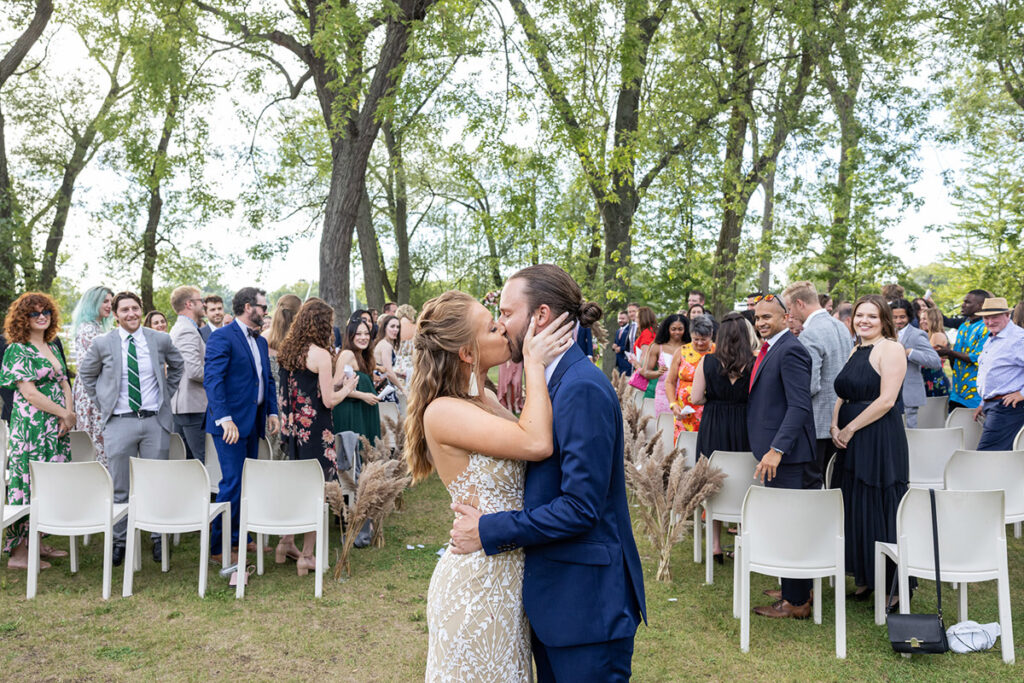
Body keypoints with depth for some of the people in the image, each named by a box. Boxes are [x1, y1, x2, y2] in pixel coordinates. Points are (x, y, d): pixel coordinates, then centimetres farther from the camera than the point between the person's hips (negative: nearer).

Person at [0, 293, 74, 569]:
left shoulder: (52, 347, 16)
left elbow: (64, 383, 14)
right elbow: (29, 393, -13)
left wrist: (69, 414, -3)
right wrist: (65, 413, -10)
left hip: (56, 429, 7)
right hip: (30, 428, -7)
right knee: (28, 482, -5)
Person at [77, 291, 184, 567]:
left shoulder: (160, 340, 1)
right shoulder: (102, 344, -1)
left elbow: (177, 366, 17)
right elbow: (86, 373, 14)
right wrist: (102, 402, 6)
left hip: (155, 420, 1)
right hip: (119, 422, 0)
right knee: (120, 487, 6)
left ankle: (159, 538, 19)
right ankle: (119, 540, 19)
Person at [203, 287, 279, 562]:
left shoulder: (260, 341, 17)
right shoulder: (222, 337, -10)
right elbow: (212, 379, -18)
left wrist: (272, 411, 9)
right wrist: (224, 419, -24)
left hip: (253, 422, 8)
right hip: (231, 423, -8)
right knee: (232, 484, -7)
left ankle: (238, 537, 25)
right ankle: (218, 547, 4)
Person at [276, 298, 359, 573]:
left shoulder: (287, 351, 8)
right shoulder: (321, 354, -15)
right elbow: (329, 400, -15)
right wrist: (347, 388, 2)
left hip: (292, 427, 8)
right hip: (315, 430, -8)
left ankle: (286, 544, 28)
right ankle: (307, 556, 8)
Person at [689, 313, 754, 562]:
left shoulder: (707, 362, -7)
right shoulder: (754, 363, -8)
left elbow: (696, 398, -5)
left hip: (713, 428, 0)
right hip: (744, 428, 0)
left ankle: (716, 546, 13)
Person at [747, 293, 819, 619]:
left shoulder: (790, 351, -16)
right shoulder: (769, 349, 15)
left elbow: (799, 406, -23)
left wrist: (777, 450, -28)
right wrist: (769, 448, 17)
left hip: (786, 456, -10)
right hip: (774, 450, 10)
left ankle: (796, 602, 9)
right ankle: (793, 588, 29)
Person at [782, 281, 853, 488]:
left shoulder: (809, 335, -19)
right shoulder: (841, 327, 10)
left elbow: (810, 386, -22)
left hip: (818, 423, -9)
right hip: (840, 420, 9)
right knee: (834, 481, 15)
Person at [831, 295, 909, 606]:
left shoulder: (890, 348, -10)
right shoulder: (856, 351, 15)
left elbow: (886, 400, -18)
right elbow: (843, 395, 15)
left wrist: (850, 429, -14)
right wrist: (834, 426, -1)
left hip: (880, 440, -8)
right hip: (851, 441, 8)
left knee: (880, 510, -3)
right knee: (856, 509, 12)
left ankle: (896, 589, 9)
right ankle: (863, 581, 23)